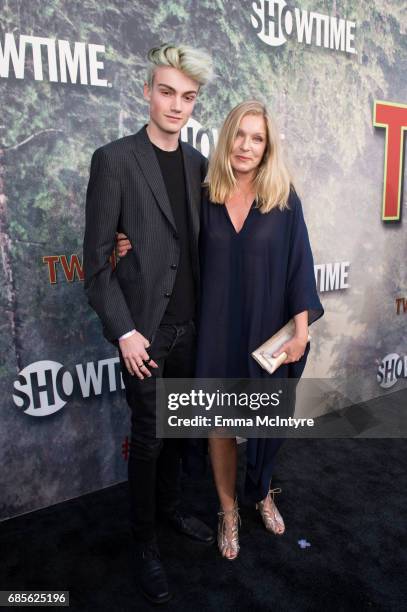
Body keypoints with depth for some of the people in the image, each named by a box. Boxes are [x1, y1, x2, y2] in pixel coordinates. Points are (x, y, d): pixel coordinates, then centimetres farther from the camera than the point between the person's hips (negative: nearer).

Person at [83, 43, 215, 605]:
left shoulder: (198, 164, 7)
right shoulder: (114, 160, -9)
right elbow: (96, 261, -11)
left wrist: (206, 314, 4)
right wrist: (125, 332, -14)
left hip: (188, 325, 5)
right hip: (144, 329, -5)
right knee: (148, 437, 6)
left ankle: (171, 509, 42)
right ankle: (145, 542, 29)